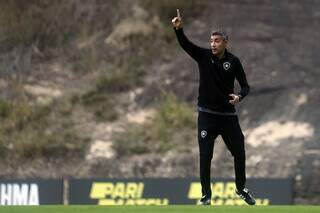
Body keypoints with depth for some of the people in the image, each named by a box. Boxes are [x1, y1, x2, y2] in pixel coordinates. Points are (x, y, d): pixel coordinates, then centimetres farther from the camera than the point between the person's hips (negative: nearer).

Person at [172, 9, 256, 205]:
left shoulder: (233, 61, -4)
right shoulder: (203, 56, -3)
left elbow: (245, 86, -1)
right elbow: (185, 44, -17)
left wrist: (239, 96, -23)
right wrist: (178, 29, -35)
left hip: (228, 115, 1)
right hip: (207, 114, 0)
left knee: (239, 152, 7)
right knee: (205, 156, 0)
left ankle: (242, 189, 28)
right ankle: (206, 196, 9)